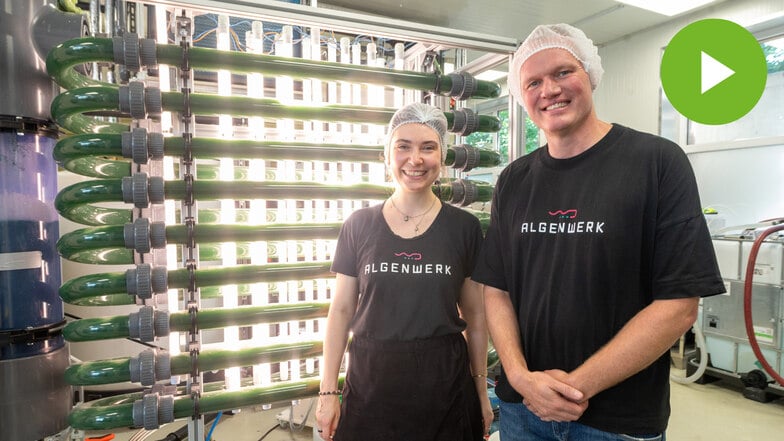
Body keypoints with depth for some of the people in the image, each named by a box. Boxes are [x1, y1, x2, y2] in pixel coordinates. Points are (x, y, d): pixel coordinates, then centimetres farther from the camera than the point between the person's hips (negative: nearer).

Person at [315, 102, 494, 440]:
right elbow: (341, 310, 1)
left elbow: (475, 315, 3)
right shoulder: (359, 226, -3)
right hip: (371, 385, 1)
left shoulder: (464, 227, -3)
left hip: (444, 384, 0)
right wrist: (328, 391, 0)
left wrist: (482, 390, 5)